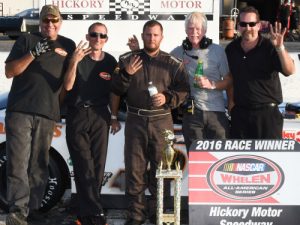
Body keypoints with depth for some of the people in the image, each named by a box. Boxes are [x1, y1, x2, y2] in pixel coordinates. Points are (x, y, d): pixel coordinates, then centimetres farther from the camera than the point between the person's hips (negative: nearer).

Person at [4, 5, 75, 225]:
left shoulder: (69, 46, 14)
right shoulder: (27, 40, 5)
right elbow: (9, 71, -4)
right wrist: (33, 54, -14)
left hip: (47, 114, 3)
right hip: (20, 110, -3)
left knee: (38, 167, 2)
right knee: (18, 163, -12)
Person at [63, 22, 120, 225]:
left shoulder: (110, 62, 8)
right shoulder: (78, 58, -1)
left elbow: (114, 91, 13)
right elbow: (68, 86, -11)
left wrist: (114, 117, 8)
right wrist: (75, 62, -24)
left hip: (100, 116, 3)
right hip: (77, 115, -3)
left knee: (98, 166, 2)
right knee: (84, 166, -11)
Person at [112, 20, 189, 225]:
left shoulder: (173, 64, 7)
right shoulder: (128, 60, 10)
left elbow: (183, 90, 5)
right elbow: (116, 90, 9)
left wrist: (167, 98, -13)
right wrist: (126, 74, -9)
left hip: (162, 121, -1)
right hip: (135, 121, 1)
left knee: (160, 169, 2)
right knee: (134, 169, 0)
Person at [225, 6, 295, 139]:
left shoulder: (269, 48, -9)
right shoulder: (231, 49, 6)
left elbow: (290, 71, -22)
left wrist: (280, 48, -35)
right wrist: (231, 101, 11)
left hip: (267, 113, -4)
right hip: (239, 113, 4)